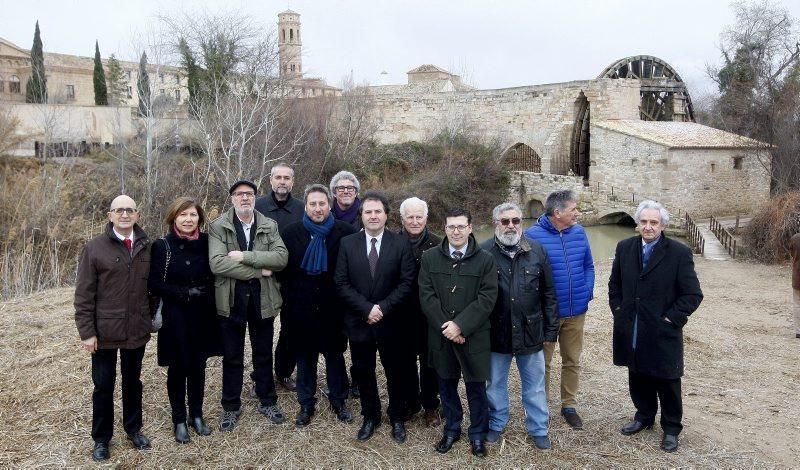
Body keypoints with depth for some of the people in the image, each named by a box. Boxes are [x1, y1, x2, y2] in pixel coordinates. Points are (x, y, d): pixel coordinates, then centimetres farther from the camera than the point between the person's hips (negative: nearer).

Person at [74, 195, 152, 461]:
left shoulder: (146, 248, 2)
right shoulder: (95, 248, -7)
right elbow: (83, 294, -8)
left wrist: (151, 321, 7)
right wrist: (87, 332, -11)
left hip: (137, 331, 3)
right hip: (105, 332, -3)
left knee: (133, 382, 17)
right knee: (103, 385, 9)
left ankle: (134, 429, 33)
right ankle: (101, 438, 25)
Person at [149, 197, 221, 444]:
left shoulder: (206, 242, -1)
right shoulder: (162, 246, -9)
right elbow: (155, 284, -9)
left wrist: (205, 292, -8)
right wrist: (186, 293, -17)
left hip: (202, 317, 3)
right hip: (175, 318, -3)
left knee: (198, 366, 12)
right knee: (178, 368, 7)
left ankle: (196, 416, 28)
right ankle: (179, 421, 22)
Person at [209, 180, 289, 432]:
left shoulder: (269, 226, 0)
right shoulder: (218, 227, -7)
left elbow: (281, 257, -14)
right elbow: (217, 263, -20)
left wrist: (245, 256, -22)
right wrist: (259, 271, -19)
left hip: (262, 300, 2)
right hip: (231, 301, -1)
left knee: (264, 354, 16)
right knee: (232, 357, 13)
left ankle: (267, 401, 33)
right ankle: (231, 406, 29)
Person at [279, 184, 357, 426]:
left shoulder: (346, 232, -6)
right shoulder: (291, 233, -1)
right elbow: (281, 268, 7)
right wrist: (289, 294, 3)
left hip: (333, 307, -1)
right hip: (301, 307, 1)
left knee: (335, 354, 11)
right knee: (305, 356, 13)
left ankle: (338, 400, 28)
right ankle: (306, 403, 27)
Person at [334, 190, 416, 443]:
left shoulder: (401, 244, -4)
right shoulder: (347, 244, -1)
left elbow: (406, 282, -7)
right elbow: (342, 283, -5)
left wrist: (383, 308, -16)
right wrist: (366, 308, -15)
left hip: (391, 322, -1)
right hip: (359, 322, 1)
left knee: (396, 373, 11)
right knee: (363, 372, 14)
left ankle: (397, 418, 31)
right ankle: (370, 416, 33)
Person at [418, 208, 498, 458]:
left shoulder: (485, 260, -4)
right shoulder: (430, 257, 1)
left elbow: (487, 298, -10)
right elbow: (426, 296, -4)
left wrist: (460, 325, -17)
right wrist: (445, 326, -14)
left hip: (474, 335, -2)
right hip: (441, 334, 2)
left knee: (476, 386, 8)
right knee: (446, 384, 15)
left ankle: (478, 434, 28)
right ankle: (452, 429, 34)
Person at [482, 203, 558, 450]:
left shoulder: (537, 251, -2)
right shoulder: (484, 252, -8)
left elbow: (549, 293, 3)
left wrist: (550, 330, 2)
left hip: (530, 332, 1)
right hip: (496, 333, -1)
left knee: (535, 385, 13)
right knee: (495, 383, 16)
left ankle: (539, 429, 31)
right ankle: (496, 424, 36)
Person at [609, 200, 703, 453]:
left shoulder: (679, 253, -11)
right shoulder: (624, 248, 2)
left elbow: (693, 294, -9)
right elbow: (614, 284, 14)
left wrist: (671, 318, -12)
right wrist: (618, 310, 5)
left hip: (663, 333, -4)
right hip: (631, 332, 4)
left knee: (667, 383, 9)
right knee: (638, 378, 17)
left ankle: (671, 429, 27)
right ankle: (644, 416, 37)